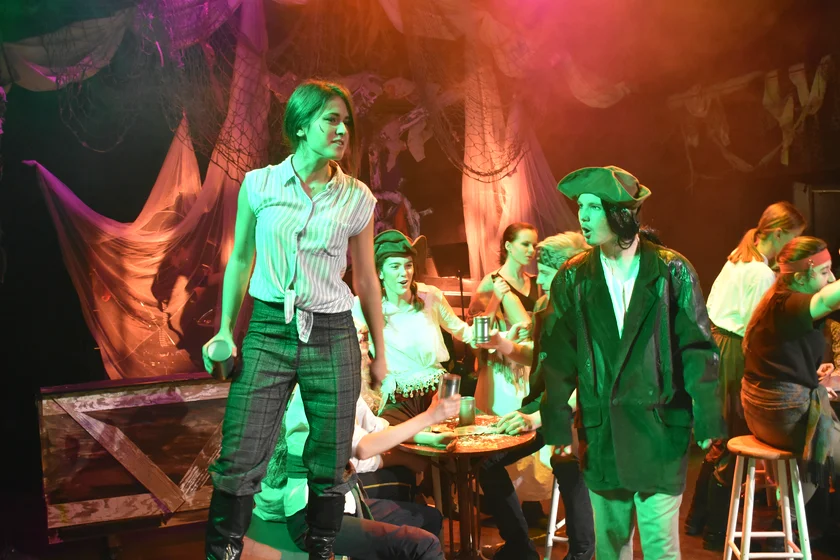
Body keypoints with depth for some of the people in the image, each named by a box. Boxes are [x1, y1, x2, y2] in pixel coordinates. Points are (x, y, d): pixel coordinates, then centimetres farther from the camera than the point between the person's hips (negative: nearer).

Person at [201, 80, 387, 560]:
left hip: (333, 336, 1)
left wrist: (381, 355, 10)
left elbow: (366, 278, 8)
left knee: (331, 463, 6)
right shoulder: (259, 184, 2)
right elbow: (240, 259, 11)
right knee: (241, 457, -4)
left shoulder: (357, 198, 3)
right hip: (269, 330, 0)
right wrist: (225, 330, 6)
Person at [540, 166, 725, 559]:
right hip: (600, 433, 2)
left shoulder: (672, 271, -4)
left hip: (660, 428, -2)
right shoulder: (572, 278, 1)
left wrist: (707, 421, -4)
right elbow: (557, 359, 1)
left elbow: (698, 348, -3)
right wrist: (555, 427, -1)